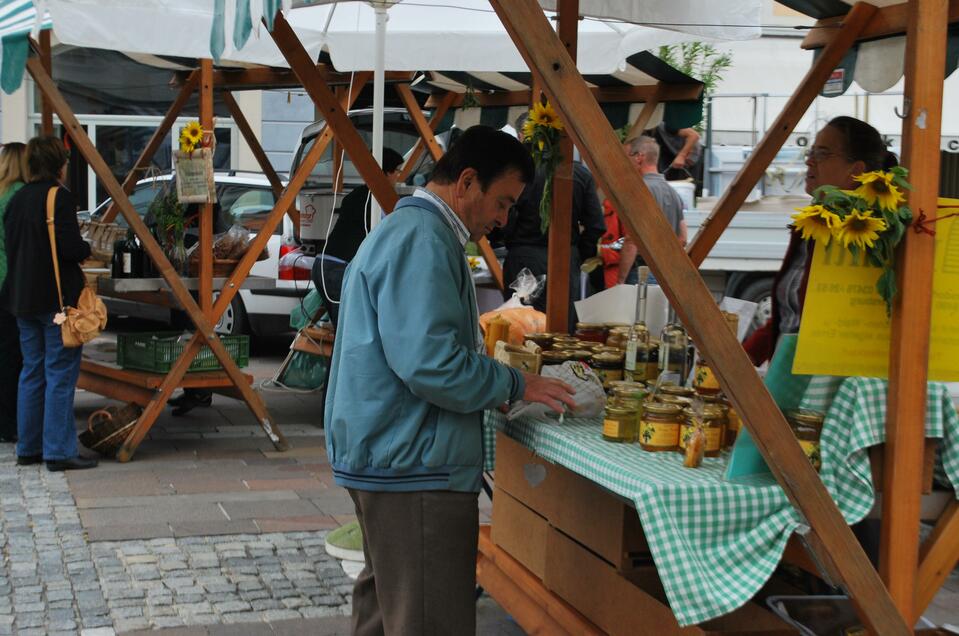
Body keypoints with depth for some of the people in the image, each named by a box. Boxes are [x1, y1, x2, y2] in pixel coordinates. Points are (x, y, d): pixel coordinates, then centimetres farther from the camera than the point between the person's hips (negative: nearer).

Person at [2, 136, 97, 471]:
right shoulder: (58, 196, -13)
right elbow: (71, 249, -19)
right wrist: (88, 248, 2)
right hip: (57, 297, -8)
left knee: (32, 371, 14)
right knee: (60, 373, -3)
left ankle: (28, 447, 18)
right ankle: (59, 451, -3)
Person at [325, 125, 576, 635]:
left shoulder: (402, 229, 18)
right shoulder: (423, 240, -17)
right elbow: (430, 364, -25)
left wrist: (495, 381, 16)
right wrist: (514, 385, -12)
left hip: (384, 458, 11)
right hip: (414, 468, -11)